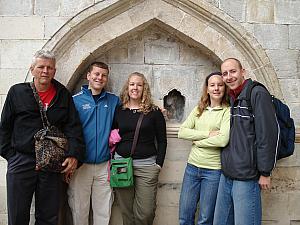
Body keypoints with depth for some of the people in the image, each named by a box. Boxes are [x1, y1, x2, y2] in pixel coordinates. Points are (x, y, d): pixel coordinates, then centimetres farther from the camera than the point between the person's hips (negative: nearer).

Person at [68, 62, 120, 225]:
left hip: (104, 165, 3)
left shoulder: (113, 101, 8)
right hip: (81, 165, -2)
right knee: (79, 210, 9)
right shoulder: (76, 100, -2)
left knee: (104, 212, 12)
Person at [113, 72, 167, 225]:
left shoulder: (154, 112, 2)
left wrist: (159, 163, -2)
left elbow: (162, 140, 4)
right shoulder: (118, 111, 8)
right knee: (126, 211, 9)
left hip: (147, 164, -2)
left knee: (146, 212, -1)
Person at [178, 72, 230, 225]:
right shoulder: (198, 110, 8)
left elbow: (223, 140, -20)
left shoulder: (227, 111, -6)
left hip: (213, 170, -4)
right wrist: (208, 134, -13)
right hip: (192, 166, 5)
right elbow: (182, 132, -2)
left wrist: (197, 141, -7)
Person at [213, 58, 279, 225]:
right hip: (226, 175, 8)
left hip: (246, 178, -7)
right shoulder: (230, 99, 14)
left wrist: (265, 172, -14)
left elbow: (268, 134, -15)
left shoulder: (258, 94, -10)